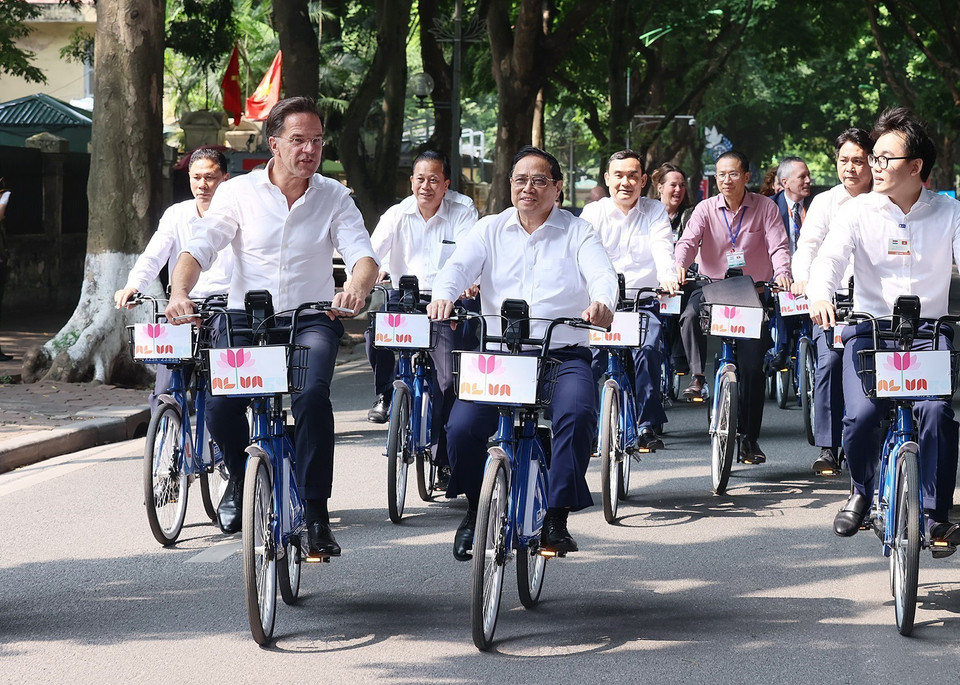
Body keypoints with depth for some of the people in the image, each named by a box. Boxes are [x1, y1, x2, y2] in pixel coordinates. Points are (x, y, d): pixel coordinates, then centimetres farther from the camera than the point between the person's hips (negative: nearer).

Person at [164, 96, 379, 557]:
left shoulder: (334, 197, 2)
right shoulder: (239, 193, 0)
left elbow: (363, 256, -9)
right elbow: (199, 248, -6)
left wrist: (356, 287, -33)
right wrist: (179, 291, -27)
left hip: (311, 318, 0)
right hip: (245, 316, 0)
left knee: (312, 394, -30)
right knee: (219, 406, -20)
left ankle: (315, 514, -19)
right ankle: (240, 479, 16)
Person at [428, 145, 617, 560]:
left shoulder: (577, 233, 9)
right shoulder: (490, 230, 14)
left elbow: (601, 274, -9)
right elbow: (459, 266, -3)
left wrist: (601, 303, -34)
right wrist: (443, 295, -28)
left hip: (563, 355, -1)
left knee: (576, 415, -32)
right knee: (462, 426, -21)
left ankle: (556, 517, -18)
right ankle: (476, 509, 7)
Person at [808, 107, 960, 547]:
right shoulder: (858, 211, 3)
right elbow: (830, 257, -8)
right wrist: (820, 295, -31)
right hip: (869, 328, 0)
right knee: (860, 416, -20)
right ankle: (862, 491, 13)